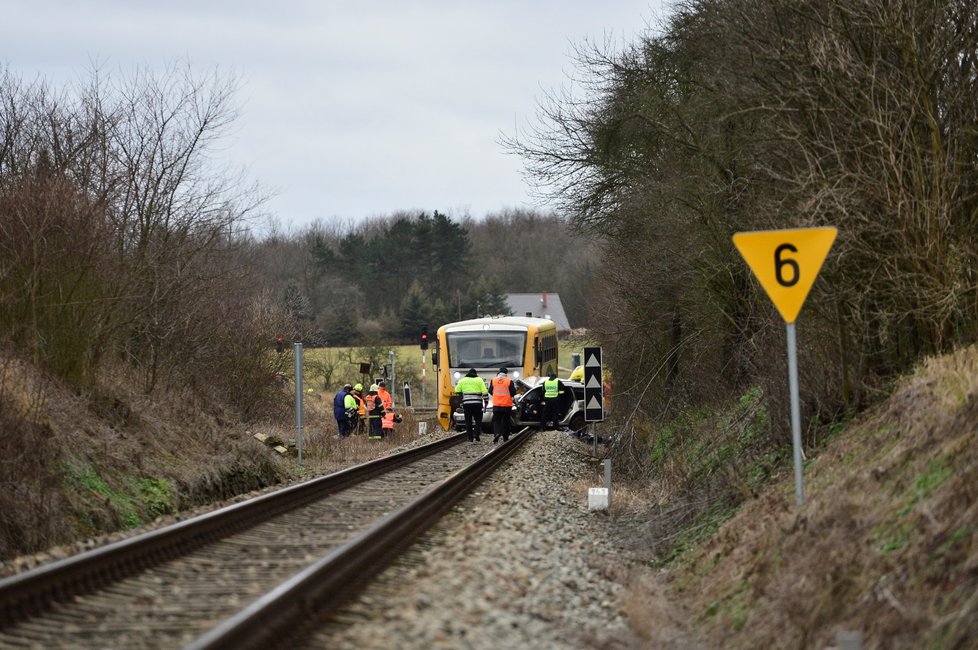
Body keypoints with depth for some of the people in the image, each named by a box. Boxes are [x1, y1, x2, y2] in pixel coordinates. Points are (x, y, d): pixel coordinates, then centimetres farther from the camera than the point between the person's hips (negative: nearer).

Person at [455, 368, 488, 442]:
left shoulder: (462, 380, 8)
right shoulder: (479, 380, 3)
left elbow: (457, 391, 6)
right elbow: (484, 392, -5)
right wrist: (487, 391, 14)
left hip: (466, 403, 1)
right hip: (477, 402, -1)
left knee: (468, 421, 6)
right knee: (478, 420, 6)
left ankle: (470, 438, 5)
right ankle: (476, 435, -11)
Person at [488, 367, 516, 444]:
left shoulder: (493, 380, 0)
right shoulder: (509, 381, -8)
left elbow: (490, 391, 7)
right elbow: (513, 392, -7)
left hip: (496, 405, 1)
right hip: (507, 405, -1)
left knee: (496, 421, 5)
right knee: (506, 421, 10)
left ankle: (496, 433, -21)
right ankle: (505, 438, 13)